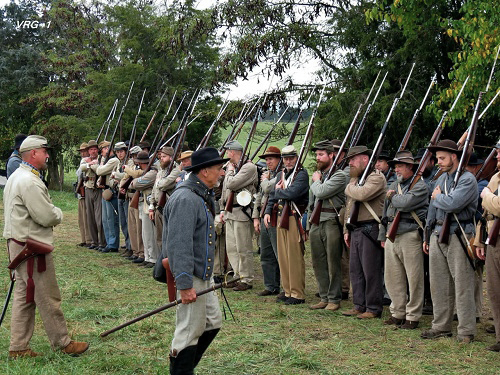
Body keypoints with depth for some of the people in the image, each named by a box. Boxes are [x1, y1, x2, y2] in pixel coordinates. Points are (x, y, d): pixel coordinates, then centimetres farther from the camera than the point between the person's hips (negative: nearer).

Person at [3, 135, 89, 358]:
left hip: (18, 245, 11)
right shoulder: (30, 181, -20)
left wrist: (52, 213, 7)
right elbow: (48, 217, -22)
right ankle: (63, 343, 11)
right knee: (47, 298, 0)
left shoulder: (16, 177, 15)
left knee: (24, 297, 14)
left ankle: (18, 347, 19)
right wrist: (58, 213, -2)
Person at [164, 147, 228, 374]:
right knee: (190, 330, -1)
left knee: (213, 322, 18)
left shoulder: (203, 196, 12)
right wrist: (185, 284, -29)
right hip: (191, 277, -11)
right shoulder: (186, 199, -22)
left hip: (204, 274, 11)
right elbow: (179, 245, -27)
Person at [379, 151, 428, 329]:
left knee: (413, 278, -2)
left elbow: (405, 203, -23)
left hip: (410, 236, -7)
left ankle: (412, 317, 7)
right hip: (392, 236, 8)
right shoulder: (393, 186, 18)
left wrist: (392, 196, -4)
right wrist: (383, 235, 20)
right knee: (392, 277, 10)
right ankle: (397, 313, 22)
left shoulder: (420, 185, -6)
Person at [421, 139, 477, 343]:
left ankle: (466, 331, 3)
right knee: (439, 284, 11)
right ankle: (441, 327, 20)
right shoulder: (441, 179, 16)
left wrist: (437, 197, -4)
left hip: (458, 236, -8)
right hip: (438, 234, 8)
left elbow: (453, 204, -24)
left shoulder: (467, 179, -9)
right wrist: (427, 236, 21)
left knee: (462, 285, -4)